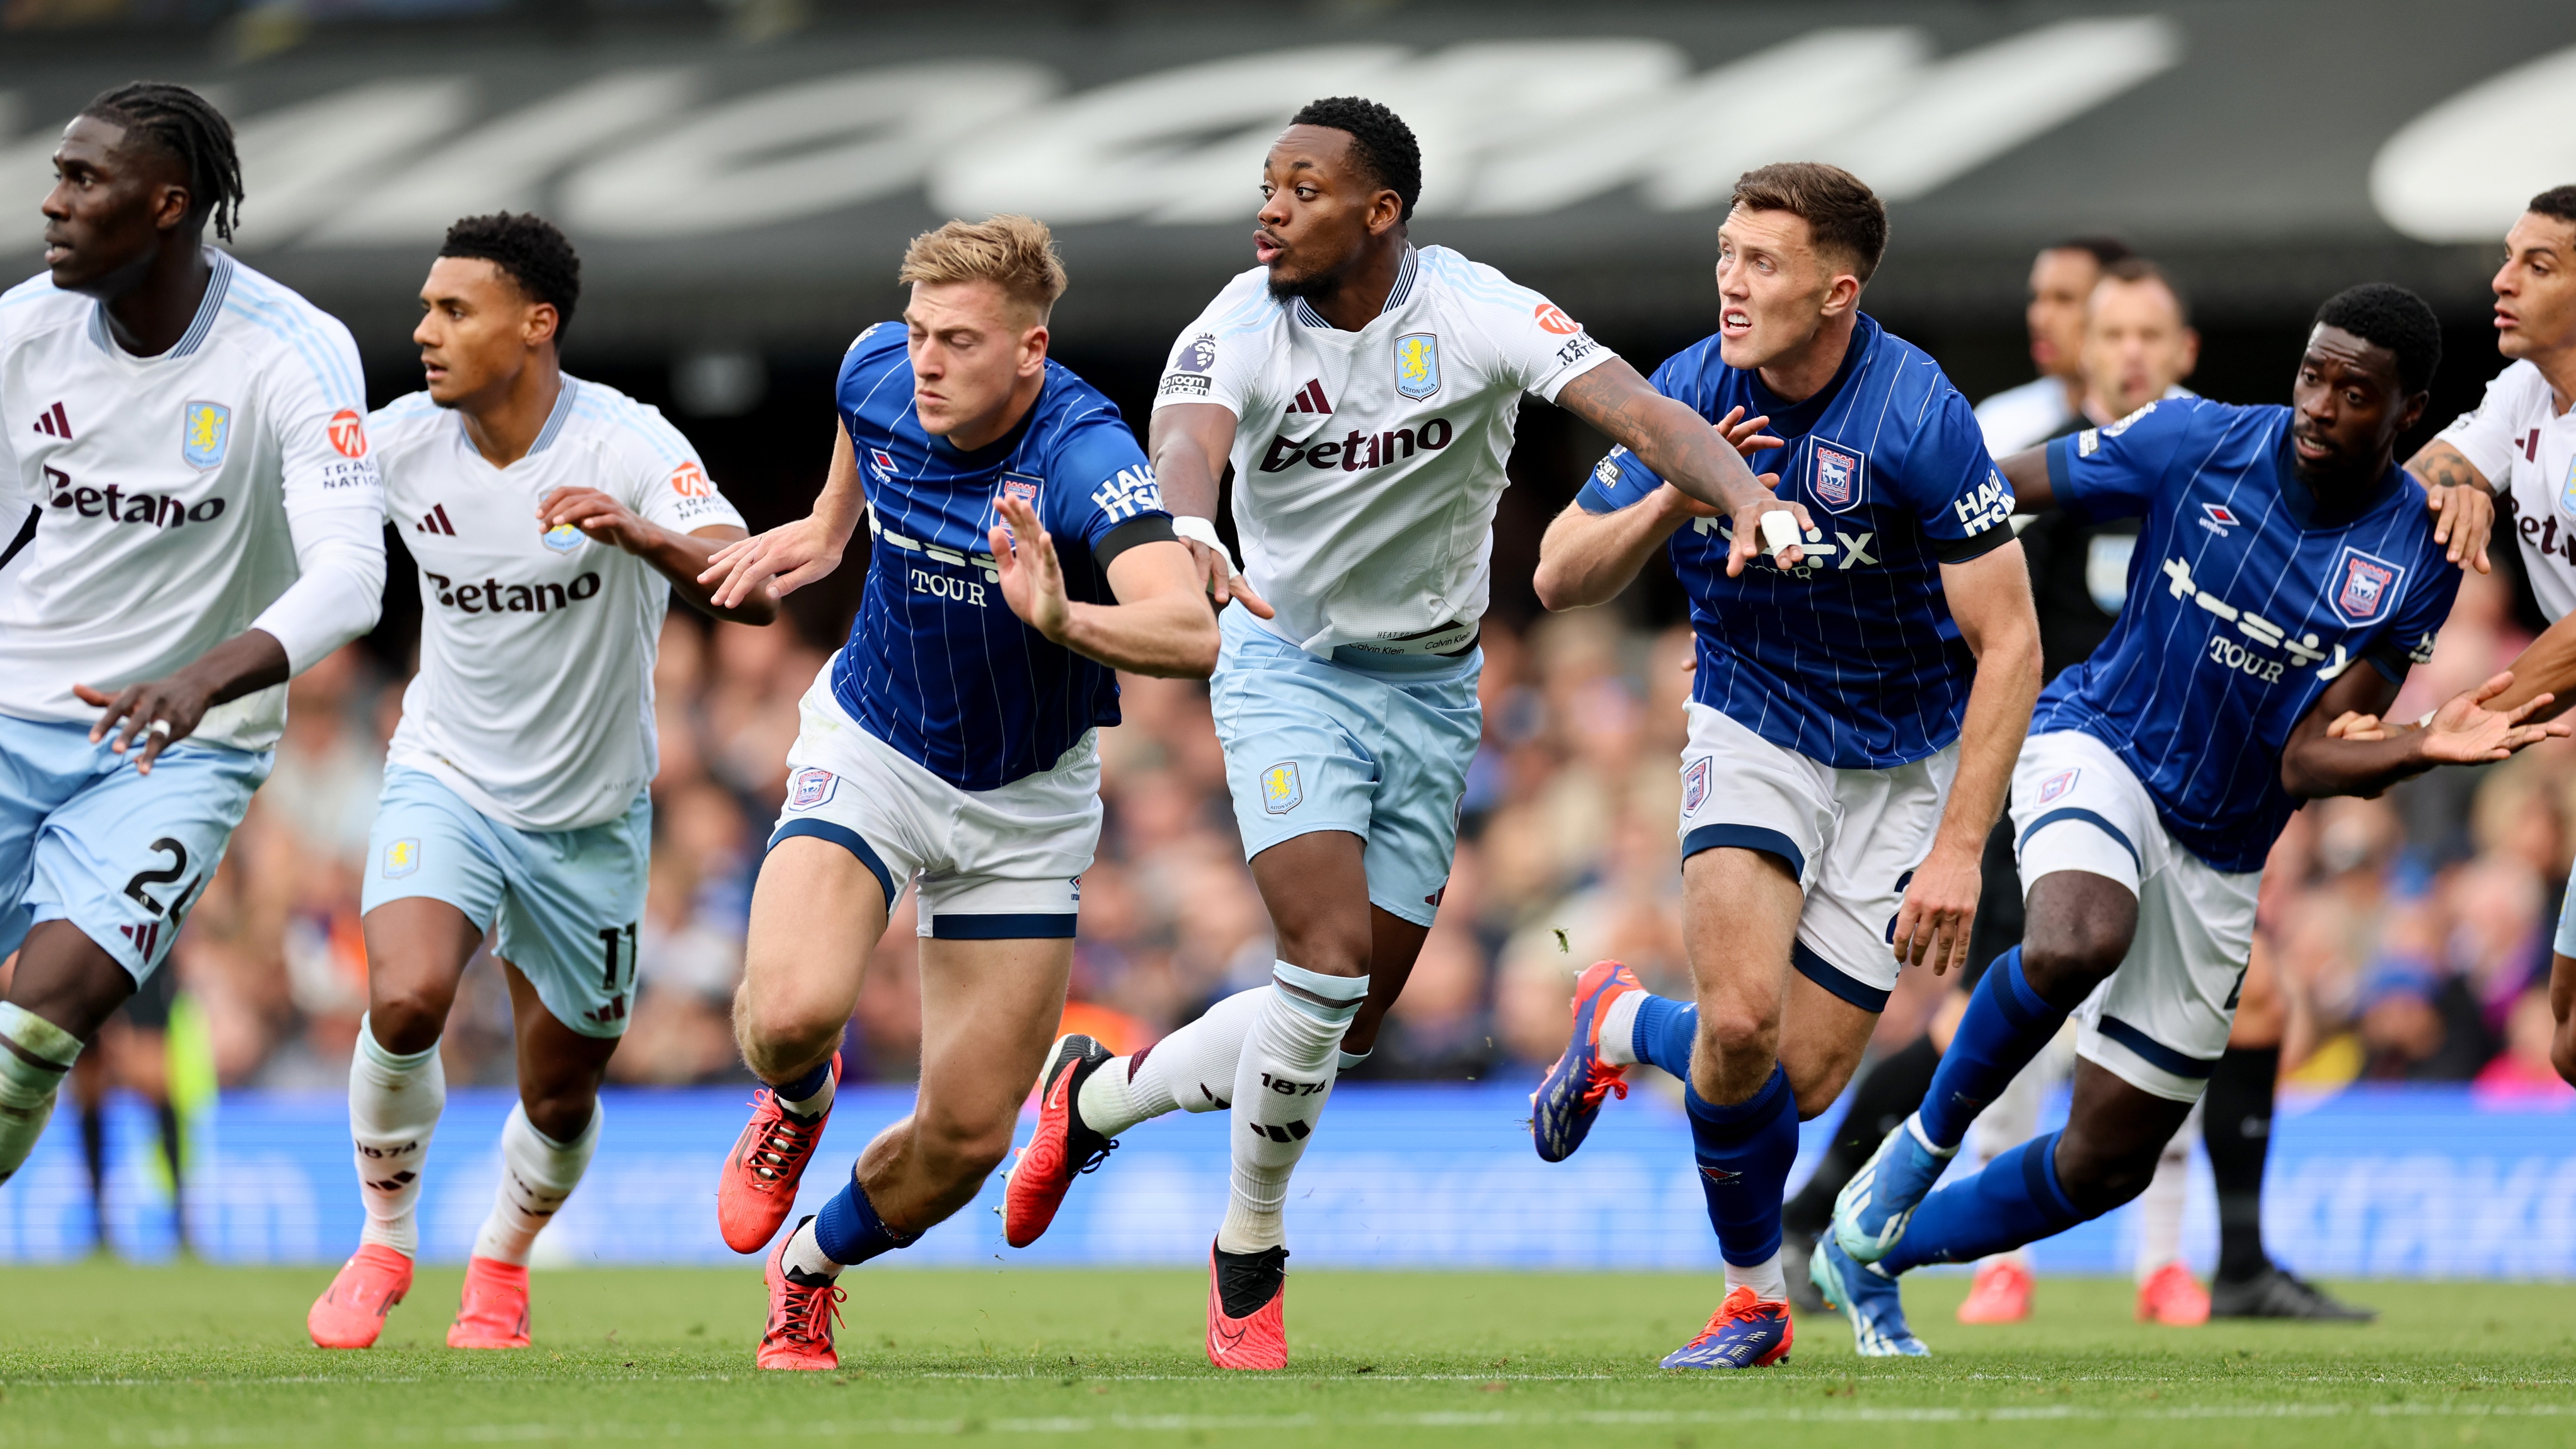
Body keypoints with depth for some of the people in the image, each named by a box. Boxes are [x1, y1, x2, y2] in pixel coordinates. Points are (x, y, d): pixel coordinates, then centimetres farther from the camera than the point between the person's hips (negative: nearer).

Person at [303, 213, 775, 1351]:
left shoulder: (628, 446, -20)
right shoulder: (397, 443, -9)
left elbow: (754, 596, -32)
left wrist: (642, 537, -48)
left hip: (589, 819, -1)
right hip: (446, 782, 1)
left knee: (561, 1097, 9)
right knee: (406, 1001, -26)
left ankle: (501, 1268, 41)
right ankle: (384, 1242, -2)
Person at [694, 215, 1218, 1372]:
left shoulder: (1084, 459, -31)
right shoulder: (878, 370, -15)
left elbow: (1191, 635, -47)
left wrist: (1060, 619, -63)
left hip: (1027, 799, -2)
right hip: (871, 749, 2)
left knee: (967, 1137, 0)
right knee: (791, 1013, -26)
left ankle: (811, 1270, 32)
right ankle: (797, 1100, 12)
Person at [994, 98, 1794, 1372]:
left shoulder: (1476, 313, -15)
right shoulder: (1242, 326, -15)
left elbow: (1635, 409, -26)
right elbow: (1190, 432, -36)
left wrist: (1748, 497, -46)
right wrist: (1187, 529, -60)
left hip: (1433, 689, 2)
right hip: (1289, 667, -2)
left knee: (1352, 1025, 4)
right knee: (1329, 959, -21)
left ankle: (1099, 1096, 31)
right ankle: (1249, 1264, -2)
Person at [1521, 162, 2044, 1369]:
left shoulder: (1918, 417, -23)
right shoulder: (1688, 396, -10)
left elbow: (2009, 646, -20)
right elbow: (1561, 577, -4)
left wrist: (1959, 848, -25)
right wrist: (1673, 500, -25)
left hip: (1901, 761, -1)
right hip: (1752, 732, 1)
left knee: (1803, 1078, -5)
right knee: (1743, 1019, -22)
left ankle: (1624, 1024, 28)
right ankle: (1756, 1293, 5)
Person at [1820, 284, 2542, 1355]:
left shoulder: (2416, 559, -9)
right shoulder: (2197, 443, -12)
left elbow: (2306, 761, -11)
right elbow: (1992, 489, -1)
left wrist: (2428, 749, -30)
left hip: (2218, 854, 3)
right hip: (2097, 745, -3)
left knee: (2109, 1163, 6)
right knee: (2076, 946, -39)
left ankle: (1871, 1252, 30)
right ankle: (1924, 1146, -13)